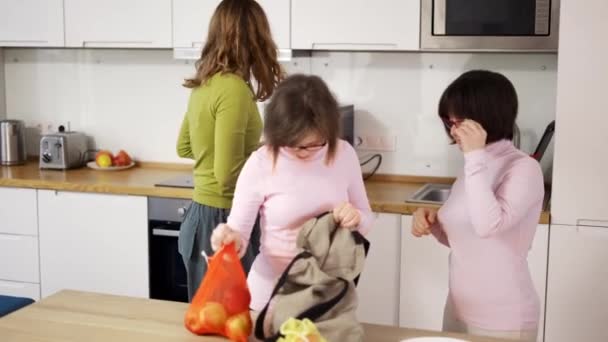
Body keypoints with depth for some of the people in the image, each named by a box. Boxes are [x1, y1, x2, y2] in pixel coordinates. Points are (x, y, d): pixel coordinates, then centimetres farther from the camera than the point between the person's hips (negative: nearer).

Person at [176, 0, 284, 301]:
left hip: (202, 216, 9)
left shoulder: (204, 84, 6)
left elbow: (184, 147, 21)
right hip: (225, 220, -9)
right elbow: (229, 176, -22)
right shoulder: (234, 88, -19)